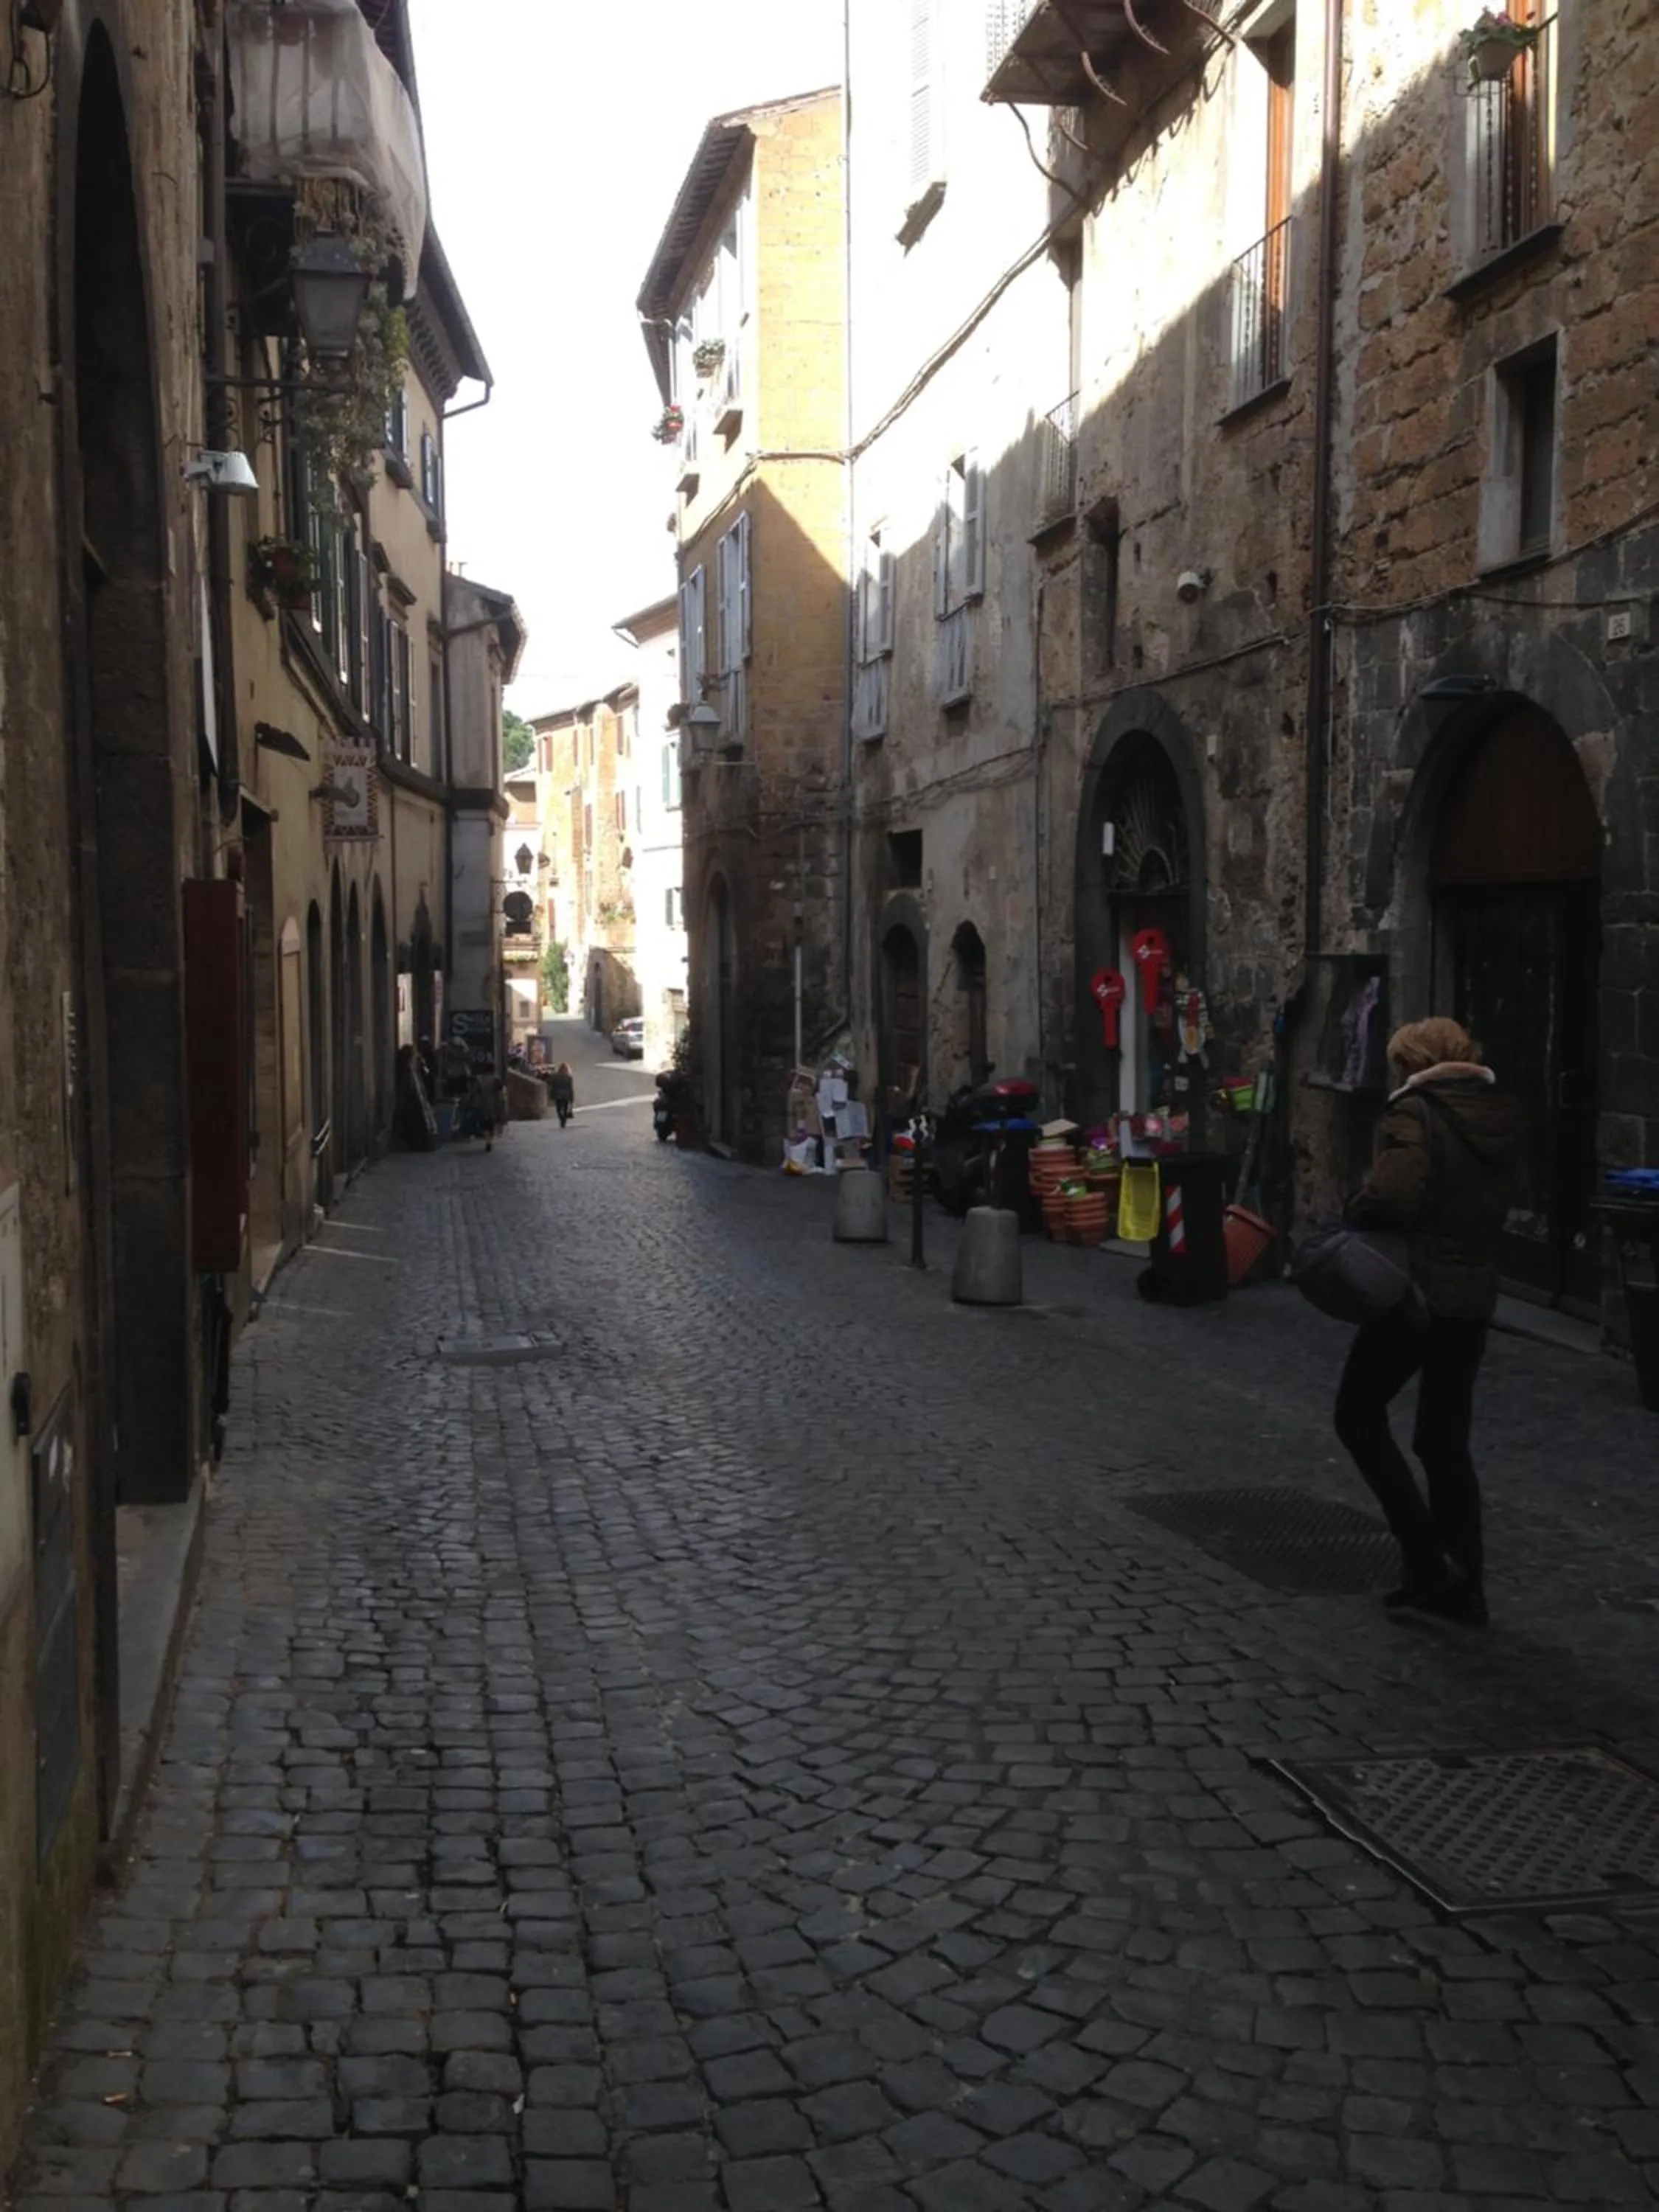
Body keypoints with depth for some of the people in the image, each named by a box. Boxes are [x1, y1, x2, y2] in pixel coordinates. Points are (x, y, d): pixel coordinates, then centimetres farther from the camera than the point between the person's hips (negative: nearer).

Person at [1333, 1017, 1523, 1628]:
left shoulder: (1415, 1114, -15)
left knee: (1359, 1417, 10)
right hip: (1475, 1293, 7)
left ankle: (1428, 1559, 1)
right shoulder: (1501, 1118, 9)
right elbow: (1504, 1197, 14)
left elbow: (1391, 1196, -27)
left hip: (1416, 1290, -7)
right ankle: (1464, 1586, 19)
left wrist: (1357, 1211, -8)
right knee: (1446, 1440, 16)